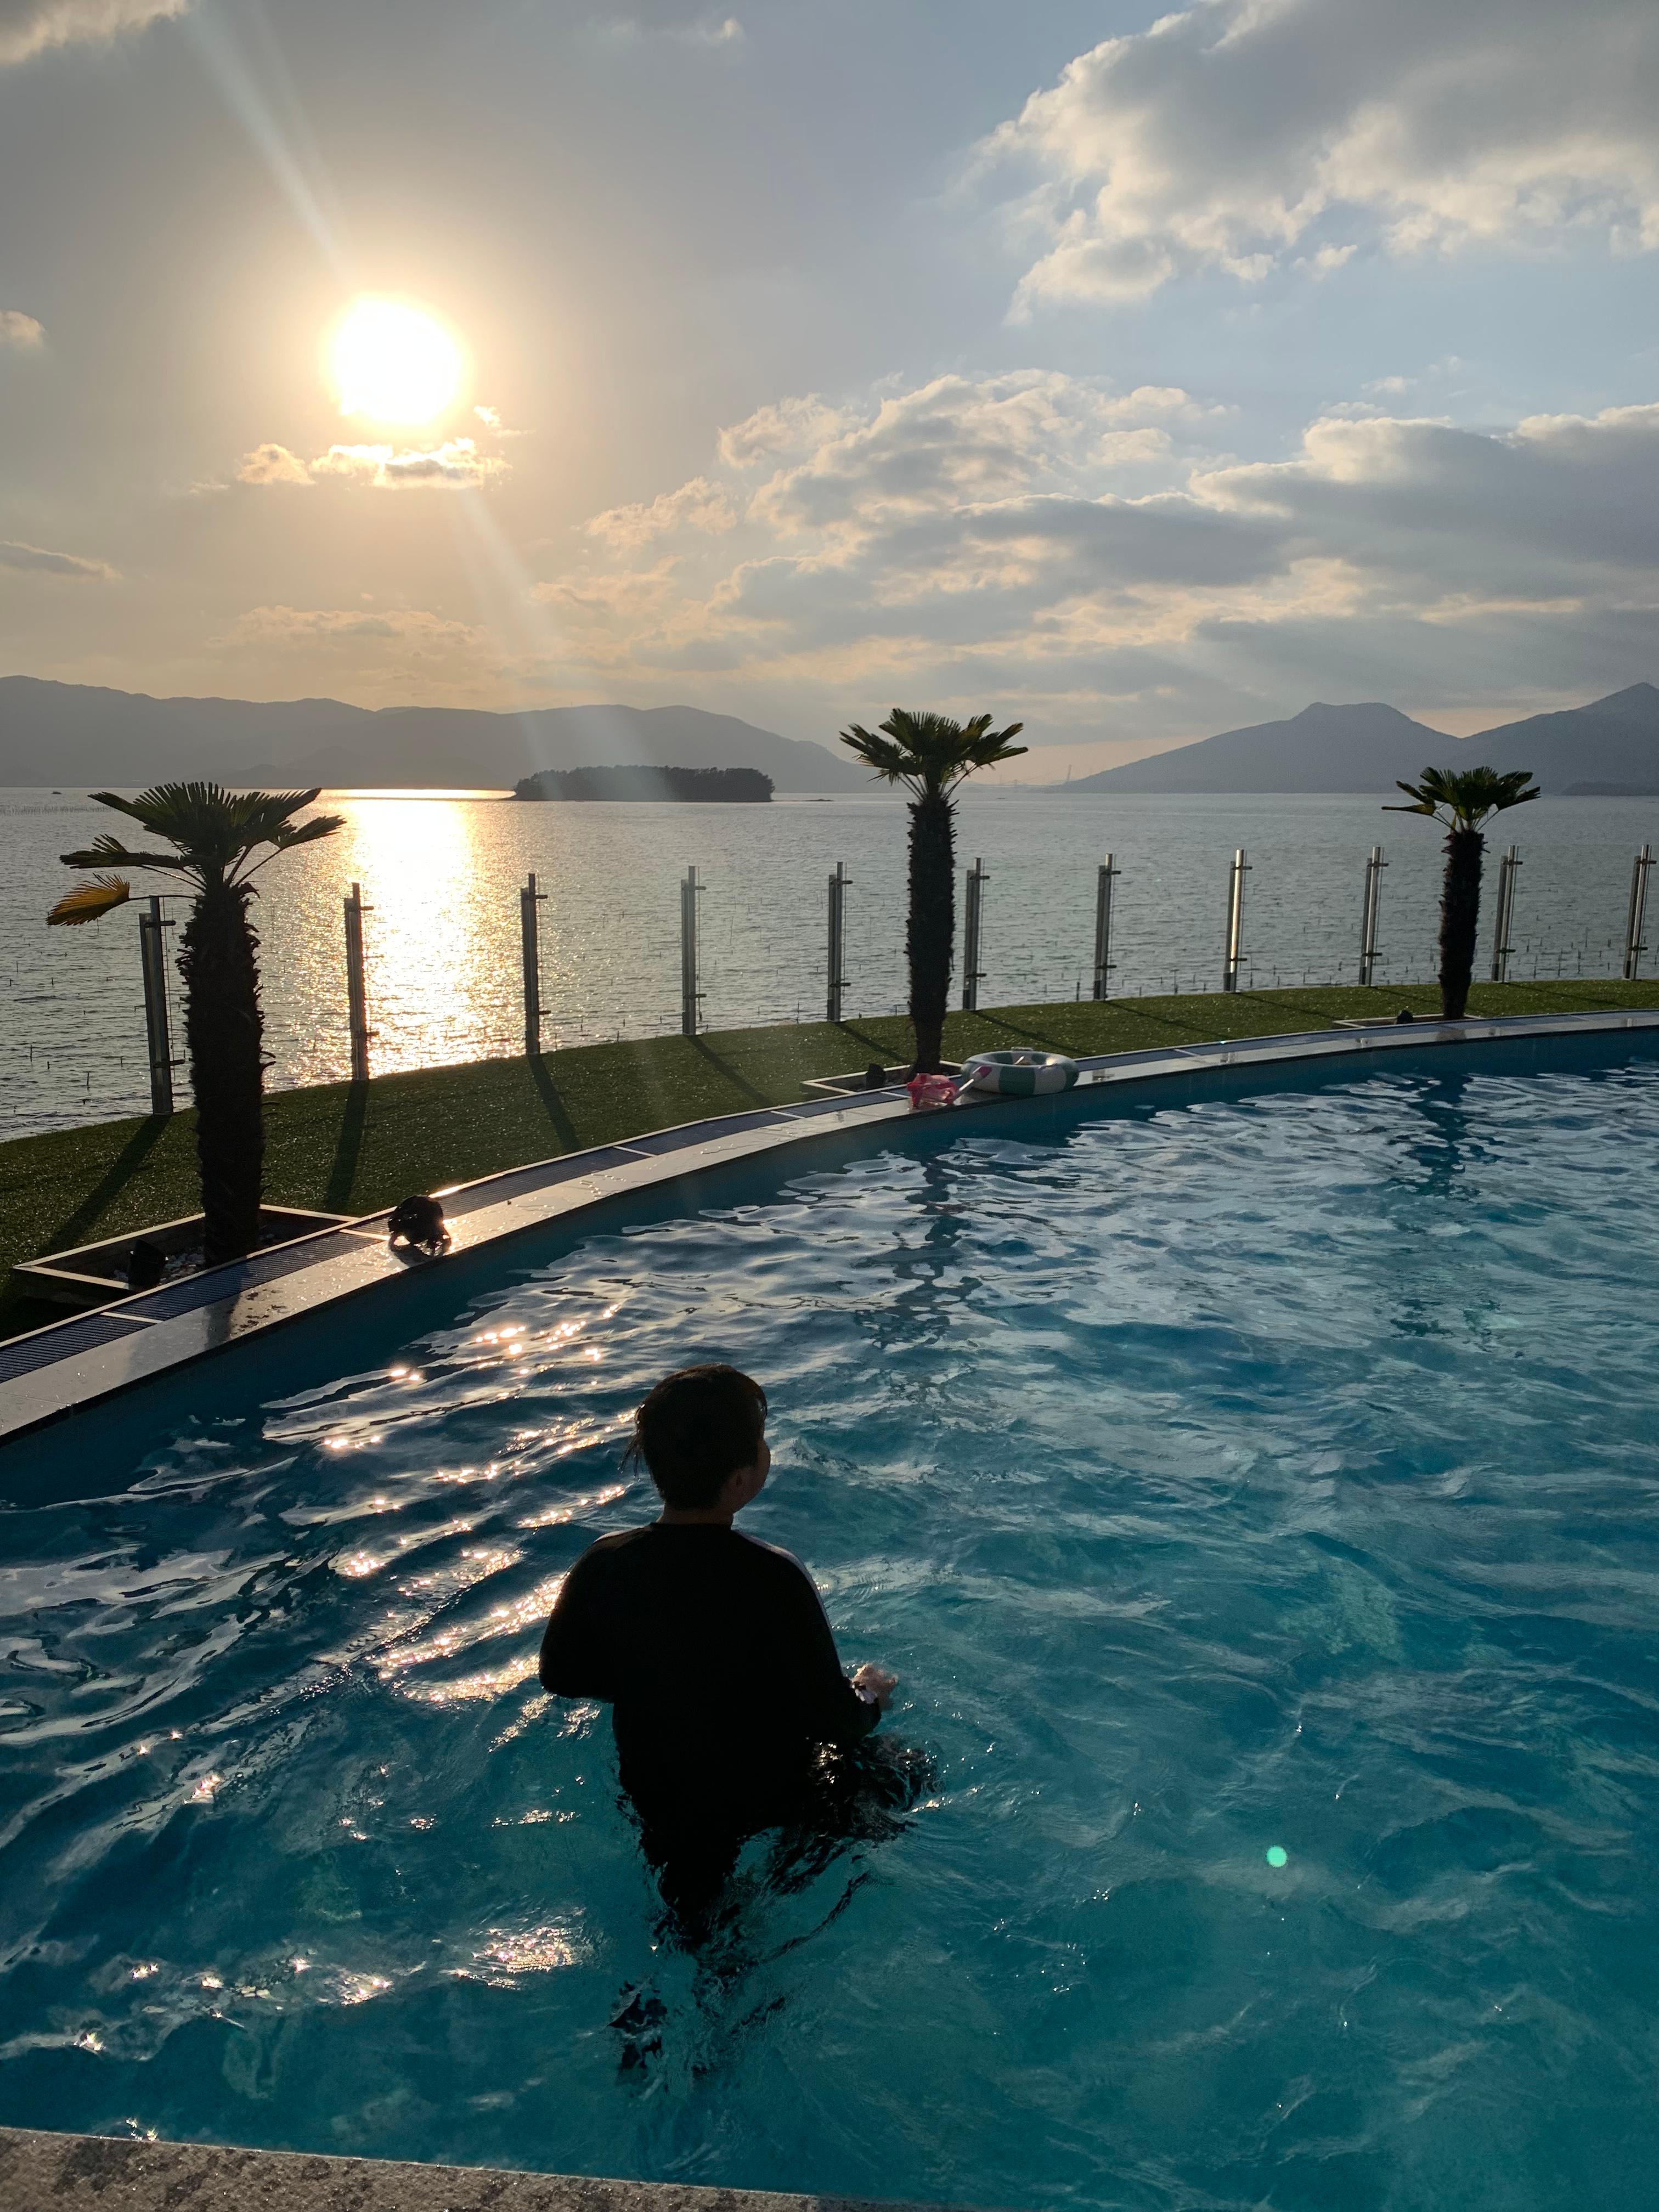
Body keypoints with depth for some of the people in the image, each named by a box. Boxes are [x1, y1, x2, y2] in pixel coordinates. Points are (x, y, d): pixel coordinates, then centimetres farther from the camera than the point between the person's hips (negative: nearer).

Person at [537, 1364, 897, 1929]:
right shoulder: (772, 1579, -34)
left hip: (652, 1802, 5)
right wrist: (870, 1697, 0)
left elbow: (560, 1675, -2)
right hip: (768, 1813, -5)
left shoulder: (604, 1564, -19)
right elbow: (835, 1723, -23)